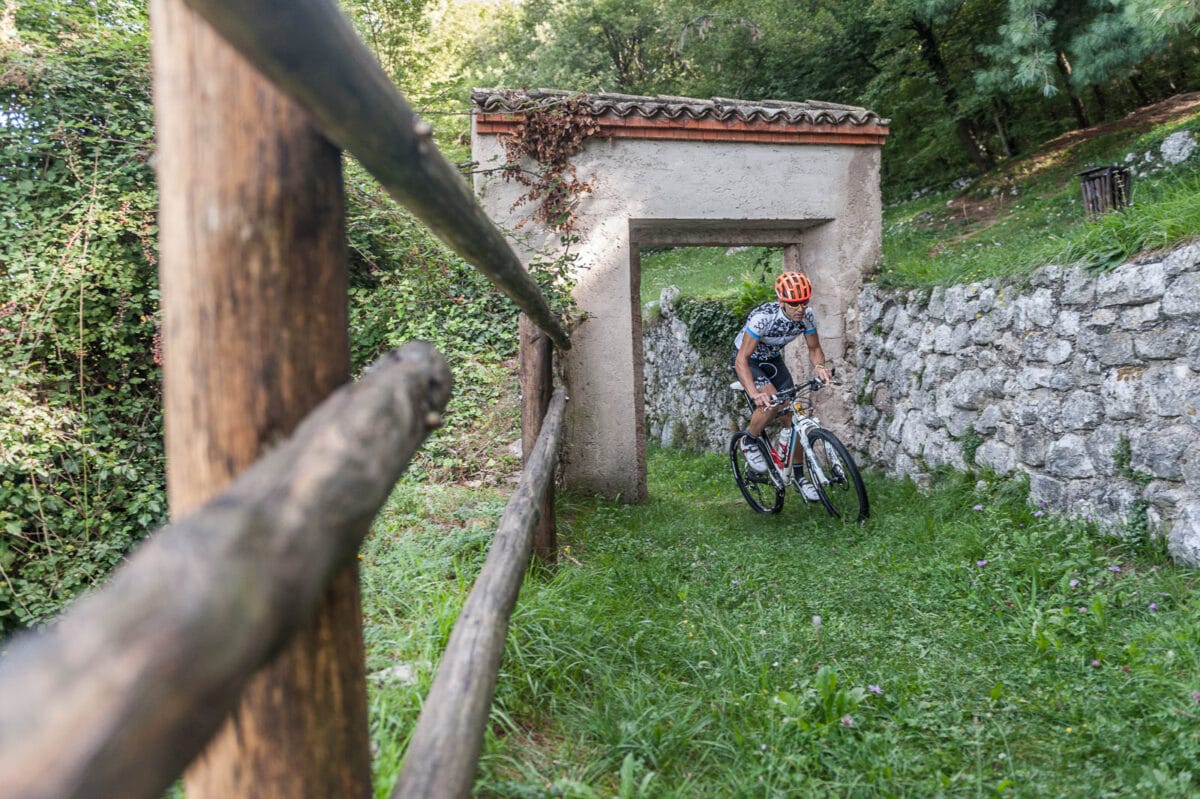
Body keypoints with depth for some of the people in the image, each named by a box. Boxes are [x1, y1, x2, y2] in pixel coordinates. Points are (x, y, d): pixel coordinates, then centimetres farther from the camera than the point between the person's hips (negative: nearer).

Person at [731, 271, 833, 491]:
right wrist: (754, 394, -53)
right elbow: (741, 359, -38)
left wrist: (820, 366, -28)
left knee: (792, 417, -3)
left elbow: (814, 349, -4)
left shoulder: (807, 316, -19)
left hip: (772, 360, 5)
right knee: (771, 403, -30)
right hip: (747, 361, -5)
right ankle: (749, 442, -2)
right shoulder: (763, 317, -36)